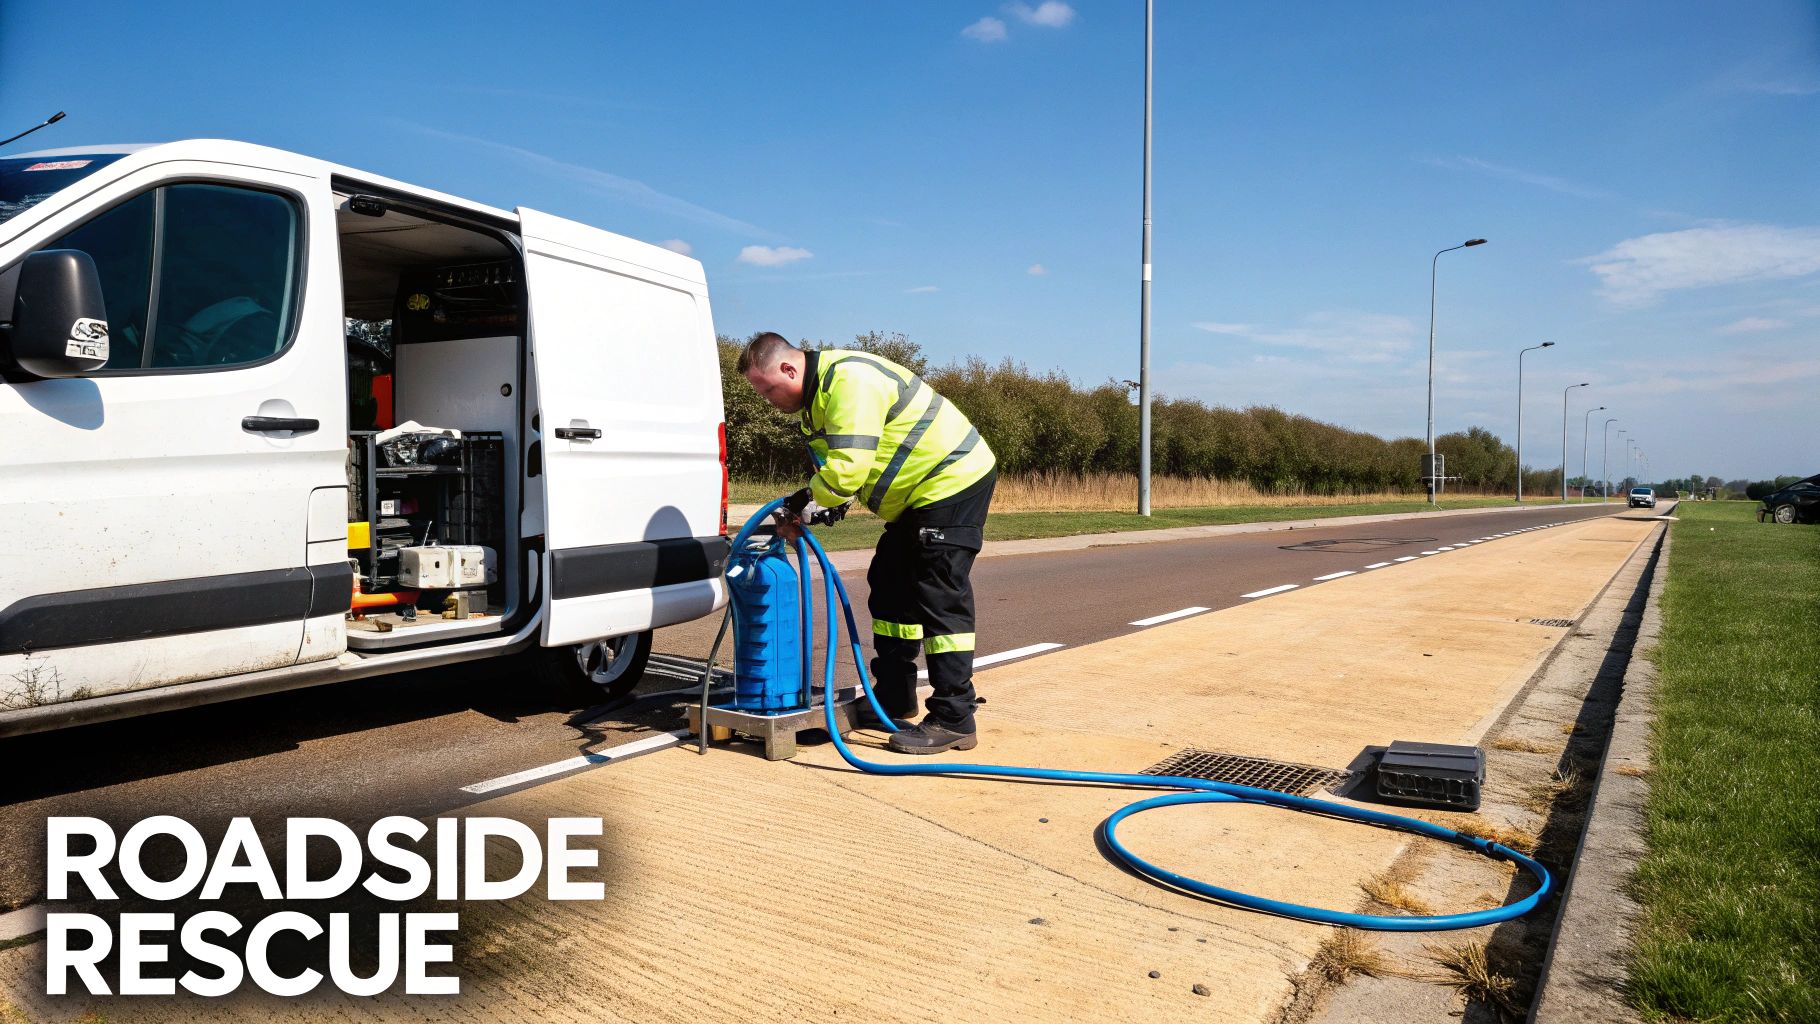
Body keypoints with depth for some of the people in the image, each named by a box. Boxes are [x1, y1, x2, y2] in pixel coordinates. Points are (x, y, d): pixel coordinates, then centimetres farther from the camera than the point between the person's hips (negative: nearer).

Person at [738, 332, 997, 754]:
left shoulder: (849, 380, -24)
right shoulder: (816, 394, 11)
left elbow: (848, 468, -30)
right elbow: (833, 469, 14)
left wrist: (808, 499, -13)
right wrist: (811, 509, -4)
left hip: (955, 481, -11)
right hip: (920, 492, 11)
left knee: (941, 600, -12)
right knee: (889, 588, 14)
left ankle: (953, 721, -8)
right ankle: (894, 699, 24)